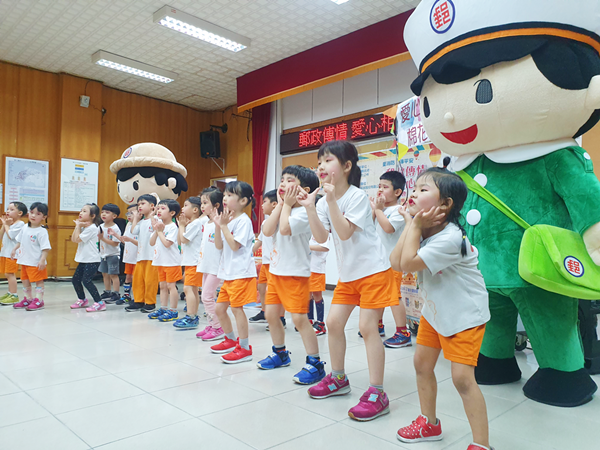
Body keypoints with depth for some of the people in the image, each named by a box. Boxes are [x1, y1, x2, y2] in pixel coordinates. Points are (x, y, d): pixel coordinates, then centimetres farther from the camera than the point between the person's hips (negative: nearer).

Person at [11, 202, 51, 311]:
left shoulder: (42, 232, -17)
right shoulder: (25, 228, 6)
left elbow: (46, 248, -20)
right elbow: (20, 241, 22)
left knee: (38, 281, 0)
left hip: (36, 262, -8)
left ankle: (39, 300, 8)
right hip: (24, 261, 8)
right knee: (25, 280, 17)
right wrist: (14, 250, 17)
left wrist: (42, 260, -26)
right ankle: (28, 298, 30)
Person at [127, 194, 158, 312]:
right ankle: (138, 301, 22)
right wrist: (135, 217, 10)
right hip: (141, 255, 8)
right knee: (137, 279, 11)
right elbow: (134, 231, 4)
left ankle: (150, 303, 9)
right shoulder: (141, 221, 16)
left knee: (150, 280, -2)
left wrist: (152, 217, -18)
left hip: (152, 256, -8)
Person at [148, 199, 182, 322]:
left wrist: (160, 231, -13)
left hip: (171, 261, -8)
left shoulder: (172, 227, -13)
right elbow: (152, 243, 6)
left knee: (171, 285, -3)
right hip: (160, 261, 8)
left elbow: (167, 243, -23)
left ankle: (173, 311, 3)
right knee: (162, 285, 14)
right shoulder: (158, 224, 10)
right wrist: (156, 231, -7)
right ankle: (163, 308, 23)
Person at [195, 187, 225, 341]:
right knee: (208, 297, 13)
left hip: (215, 266, -9)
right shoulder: (206, 223, 13)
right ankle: (211, 325, 23)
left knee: (207, 297, -7)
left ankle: (219, 328, 2)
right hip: (206, 265, 9)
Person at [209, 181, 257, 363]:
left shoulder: (243, 220, -12)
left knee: (236, 307, -7)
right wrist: (217, 225, 1)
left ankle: (244, 348, 3)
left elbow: (235, 245, -20)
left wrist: (224, 226, -17)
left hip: (241, 272, -9)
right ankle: (230, 340, 31)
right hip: (228, 272, 9)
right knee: (220, 307, 14)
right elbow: (219, 245, 11)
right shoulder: (228, 219, 13)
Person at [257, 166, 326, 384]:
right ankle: (280, 353, 34)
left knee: (299, 317, -10)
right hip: (276, 270, 9)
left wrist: (287, 204, -14)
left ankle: (315, 364, 2)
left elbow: (285, 228, -30)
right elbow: (267, 230, -6)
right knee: (271, 314, 14)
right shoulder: (281, 210, 10)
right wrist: (280, 204, -4)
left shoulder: (304, 212, -14)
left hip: (296, 272, -9)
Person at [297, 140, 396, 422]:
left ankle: (377, 394, 1)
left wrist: (332, 201, -29)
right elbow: (321, 237, -8)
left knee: (367, 326, -10)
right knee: (333, 321, 8)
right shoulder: (324, 202, 4)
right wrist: (310, 208, -18)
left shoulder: (357, 196, -15)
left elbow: (345, 232, -25)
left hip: (373, 270, -7)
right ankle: (338, 378, 27)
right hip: (347, 273, 7)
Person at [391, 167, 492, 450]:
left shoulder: (449, 238, -30)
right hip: (434, 310, 9)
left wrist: (415, 226, -25)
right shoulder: (424, 230, -4)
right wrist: (411, 225, -15)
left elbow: (408, 264, -31)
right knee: (422, 363, 15)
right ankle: (429, 423, 35)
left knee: (462, 377, -10)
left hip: (464, 314, -9)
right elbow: (396, 262, -13)